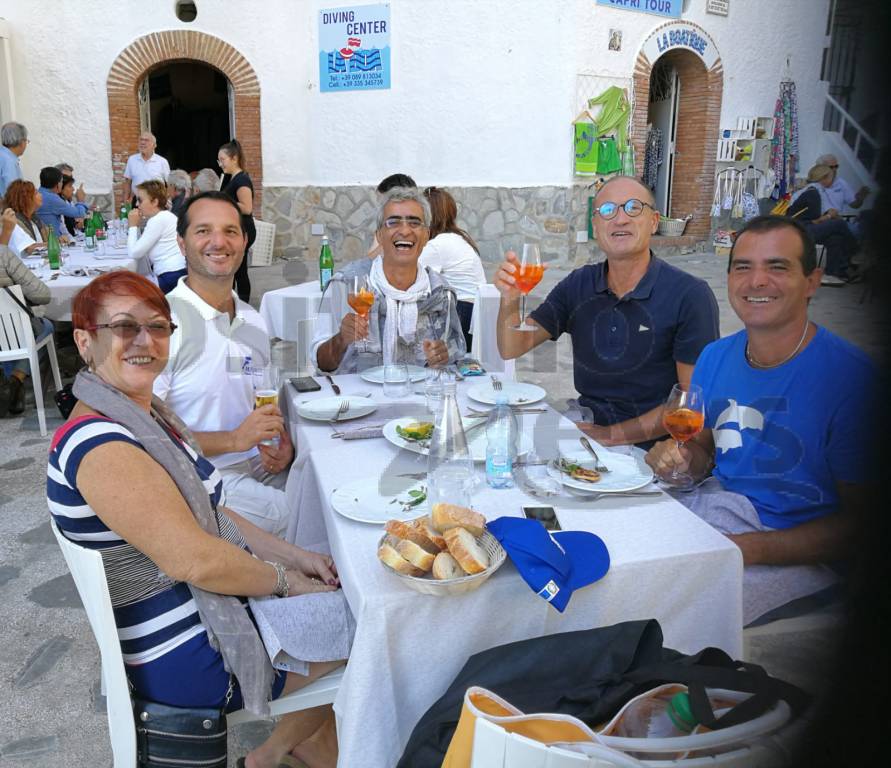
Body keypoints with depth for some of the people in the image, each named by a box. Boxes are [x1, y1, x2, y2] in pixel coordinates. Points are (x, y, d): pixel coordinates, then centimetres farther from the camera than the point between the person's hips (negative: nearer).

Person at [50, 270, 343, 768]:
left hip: (213, 608, 9)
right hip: (187, 659, -9)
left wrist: (292, 555, 1)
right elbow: (194, 560, -29)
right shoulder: (101, 447, -27)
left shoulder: (143, 412, 4)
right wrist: (285, 579, -14)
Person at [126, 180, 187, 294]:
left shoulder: (158, 220, -12)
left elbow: (134, 253, -11)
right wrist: (135, 226, 12)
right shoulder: (164, 216, 18)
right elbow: (140, 246, 23)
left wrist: (133, 226, -1)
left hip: (172, 277, -10)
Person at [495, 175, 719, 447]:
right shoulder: (578, 285, 6)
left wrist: (613, 434, -13)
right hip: (586, 432, 6)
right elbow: (512, 348, 5)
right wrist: (510, 299, -15)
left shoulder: (690, 295, -9)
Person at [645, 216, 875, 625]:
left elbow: (861, 520, -14)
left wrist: (747, 548, -23)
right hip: (715, 508, 6)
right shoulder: (715, 357, 3)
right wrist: (681, 457, -7)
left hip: (798, 555, -6)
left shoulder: (852, 377, -16)